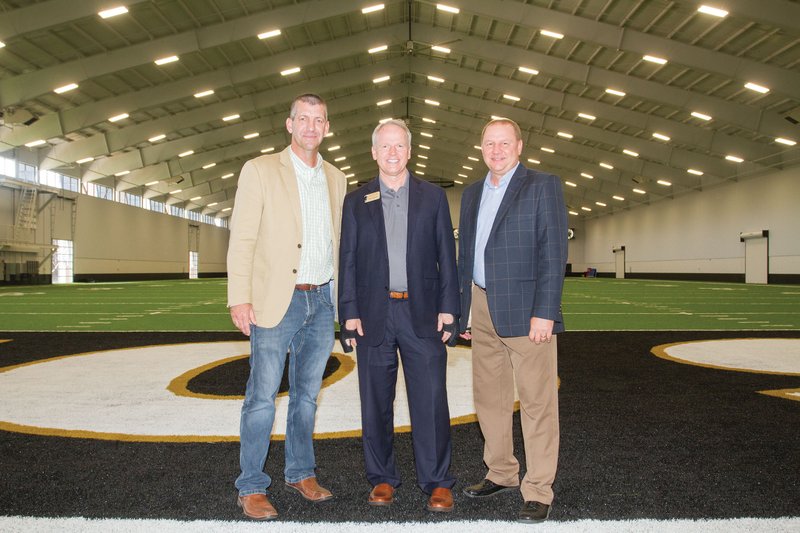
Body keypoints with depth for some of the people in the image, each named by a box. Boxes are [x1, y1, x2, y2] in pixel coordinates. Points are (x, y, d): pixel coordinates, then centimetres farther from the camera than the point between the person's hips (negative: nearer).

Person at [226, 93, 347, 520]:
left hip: (322, 301, 5)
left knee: (307, 394, 15)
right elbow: (242, 238, -7)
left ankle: (301, 473, 29)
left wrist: (341, 297, 11)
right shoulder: (260, 170, -2)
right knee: (262, 397, 0)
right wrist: (239, 298, -14)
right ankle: (251, 488, 14)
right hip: (277, 301, -5)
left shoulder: (335, 178, 13)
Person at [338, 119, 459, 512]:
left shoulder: (433, 197, 8)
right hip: (373, 314, 1)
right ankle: (382, 478, 23)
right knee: (376, 402, 8)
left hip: (422, 313, -1)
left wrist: (448, 308, -2)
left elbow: (447, 256, 6)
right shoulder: (356, 202, 8)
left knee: (430, 401, 0)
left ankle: (437, 482, 13)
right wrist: (348, 313, -2)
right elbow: (348, 261, 6)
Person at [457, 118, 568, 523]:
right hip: (483, 311, 6)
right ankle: (502, 474, 30)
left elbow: (553, 252, -10)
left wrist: (544, 312, -17)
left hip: (526, 311, -6)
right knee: (489, 398, 14)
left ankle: (538, 491, 12)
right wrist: (460, 309, 13)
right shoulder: (472, 194, 16)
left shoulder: (542, 186, -2)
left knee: (537, 403, 0)